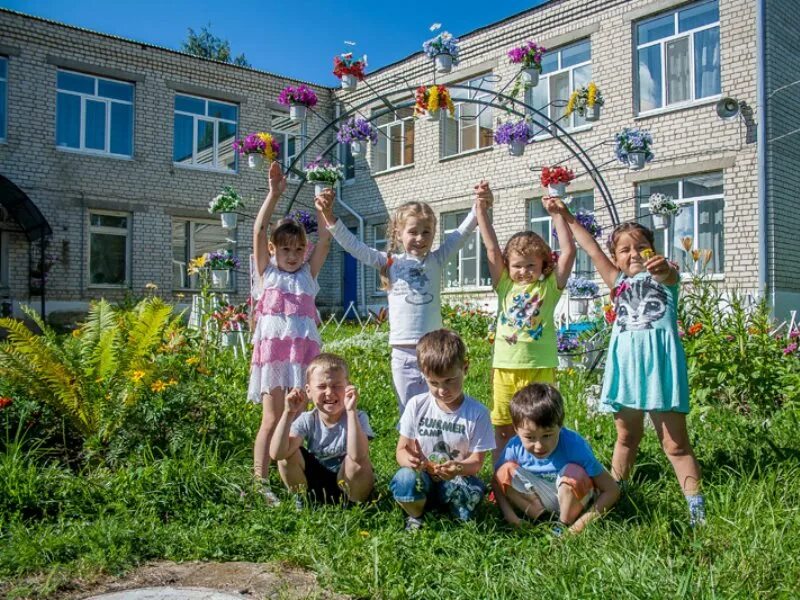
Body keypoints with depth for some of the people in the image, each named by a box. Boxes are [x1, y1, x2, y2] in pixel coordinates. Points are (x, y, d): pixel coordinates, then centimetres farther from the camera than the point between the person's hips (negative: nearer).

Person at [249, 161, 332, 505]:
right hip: (272, 350, -2)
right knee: (272, 420, -4)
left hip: (304, 352, 3)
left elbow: (324, 242, 5)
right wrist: (274, 194, -7)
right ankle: (260, 483, 1)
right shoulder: (266, 274, 9)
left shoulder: (307, 275, 15)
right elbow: (259, 232, -1)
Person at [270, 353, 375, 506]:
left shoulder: (357, 417, -19)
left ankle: (354, 503, -6)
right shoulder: (307, 420, -11)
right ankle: (303, 497, 4)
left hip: (348, 484, -3)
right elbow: (276, 453, -26)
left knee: (357, 461, -34)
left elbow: (358, 456, -40)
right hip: (314, 485, 3)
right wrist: (289, 413, -33)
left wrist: (351, 411, -43)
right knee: (287, 451, -19)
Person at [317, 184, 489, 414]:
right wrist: (329, 217, -10)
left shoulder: (436, 260, 5)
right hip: (402, 352, 0)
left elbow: (462, 233, 0)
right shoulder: (390, 262, 4)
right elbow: (352, 245, 0)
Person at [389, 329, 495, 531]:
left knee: (472, 489, -34)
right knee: (405, 478, -33)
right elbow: (402, 449, -2)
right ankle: (415, 517, 0)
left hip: (455, 481, -1)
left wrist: (459, 468, -32)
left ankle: (461, 521, 1)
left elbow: (476, 461, -7)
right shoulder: (416, 406, -5)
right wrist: (411, 460, -28)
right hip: (422, 479, 1)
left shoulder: (477, 413, -9)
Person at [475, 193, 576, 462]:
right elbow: (492, 249, 3)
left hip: (540, 368, -2)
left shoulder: (549, 287, 4)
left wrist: (557, 215, -1)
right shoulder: (505, 286, 8)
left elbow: (569, 251, -2)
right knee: (503, 431, 10)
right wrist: (482, 211, -1)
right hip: (504, 367, 2)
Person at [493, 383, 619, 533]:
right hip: (536, 498, 2)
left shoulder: (574, 446, -30)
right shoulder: (515, 447, -22)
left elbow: (611, 490, -25)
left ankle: (565, 525, -11)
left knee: (574, 472, -32)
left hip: (570, 498, -2)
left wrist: (583, 521, -33)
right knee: (505, 471, -21)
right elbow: (497, 482, -8)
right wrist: (510, 515, -23)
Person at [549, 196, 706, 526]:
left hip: (659, 359, -4)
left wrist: (663, 269, -42)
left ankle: (697, 508, 1)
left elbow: (669, 275, -18)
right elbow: (592, 250, 18)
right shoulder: (619, 283, 16)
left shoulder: (666, 278, 6)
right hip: (626, 361, 4)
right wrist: (567, 218, 17)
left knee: (675, 442, -3)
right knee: (626, 437, 15)